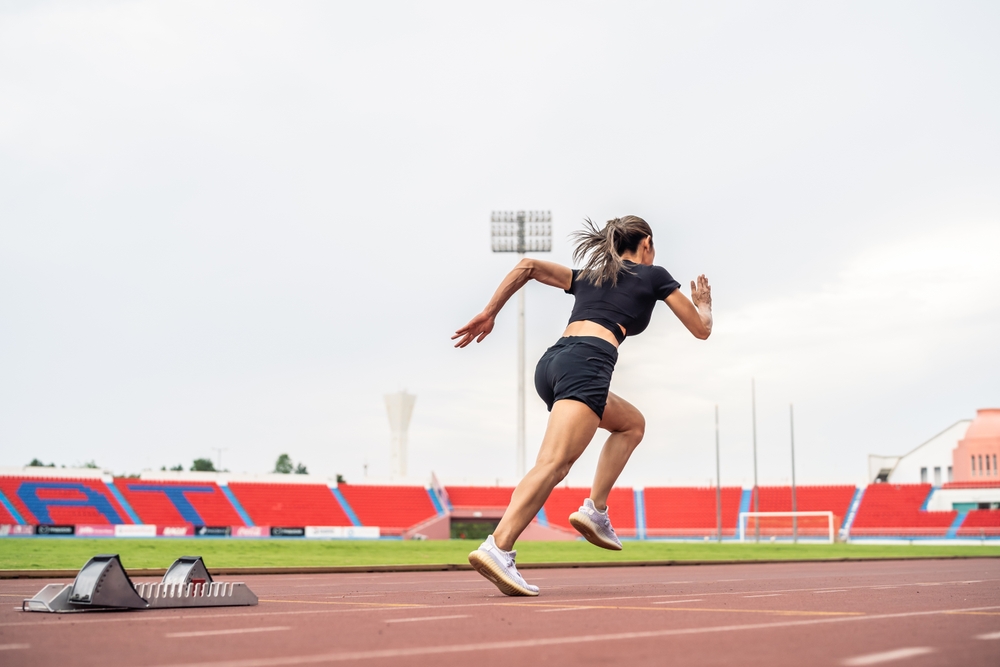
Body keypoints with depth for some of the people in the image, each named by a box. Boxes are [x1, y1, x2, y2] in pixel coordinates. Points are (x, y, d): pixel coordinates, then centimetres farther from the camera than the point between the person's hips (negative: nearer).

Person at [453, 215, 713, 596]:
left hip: (551, 361, 7)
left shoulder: (588, 276, 31)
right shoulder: (654, 276, 19)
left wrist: (488, 314, 20)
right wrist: (703, 304, 47)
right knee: (554, 464, -21)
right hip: (587, 362, -7)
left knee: (632, 423, 28)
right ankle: (497, 548, -38)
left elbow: (527, 266, 20)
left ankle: (595, 510, 13)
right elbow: (702, 330, 25)